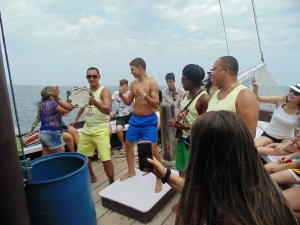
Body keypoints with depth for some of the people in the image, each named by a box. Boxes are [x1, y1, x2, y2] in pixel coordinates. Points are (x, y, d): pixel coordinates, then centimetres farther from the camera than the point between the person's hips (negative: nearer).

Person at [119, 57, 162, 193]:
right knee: (128, 144, 15)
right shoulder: (133, 84, 7)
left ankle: (159, 178, 10)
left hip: (149, 120, -7)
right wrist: (121, 96, -7)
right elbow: (129, 102, 13)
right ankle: (131, 171, 36)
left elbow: (156, 104, -17)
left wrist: (143, 95, -29)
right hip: (135, 118, 7)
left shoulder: (152, 83, -12)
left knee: (153, 149, -10)